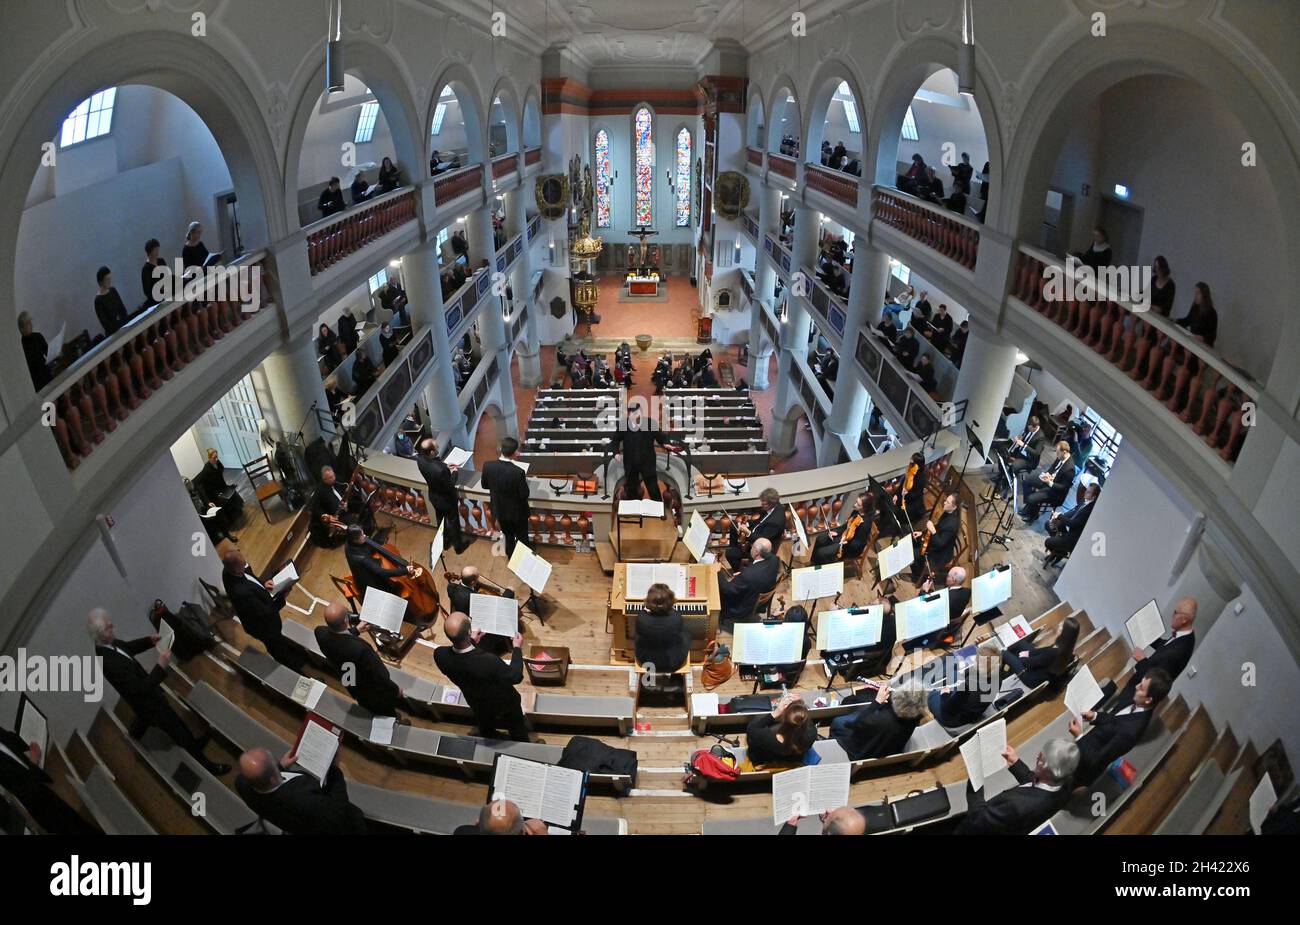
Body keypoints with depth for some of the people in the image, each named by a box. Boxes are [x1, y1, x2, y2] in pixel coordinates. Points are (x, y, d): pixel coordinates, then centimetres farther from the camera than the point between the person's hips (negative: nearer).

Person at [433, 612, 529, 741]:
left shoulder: (439, 654, -33)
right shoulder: (488, 661, -47)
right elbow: (515, 677, -26)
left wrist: (471, 642, 1)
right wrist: (516, 648, -13)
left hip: (476, 704, 4)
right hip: (504, 705, -4)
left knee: (487, 733, 36)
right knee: (518, 734, 30)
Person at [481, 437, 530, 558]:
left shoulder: (488, 465, -21)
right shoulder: (518, 472, -33)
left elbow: (484, 485, -3)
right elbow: (524, 495, -22)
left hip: (499, 509, 4)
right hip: (517, 511, -4)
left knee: (508, 536, 27)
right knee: (522, 538, 22)